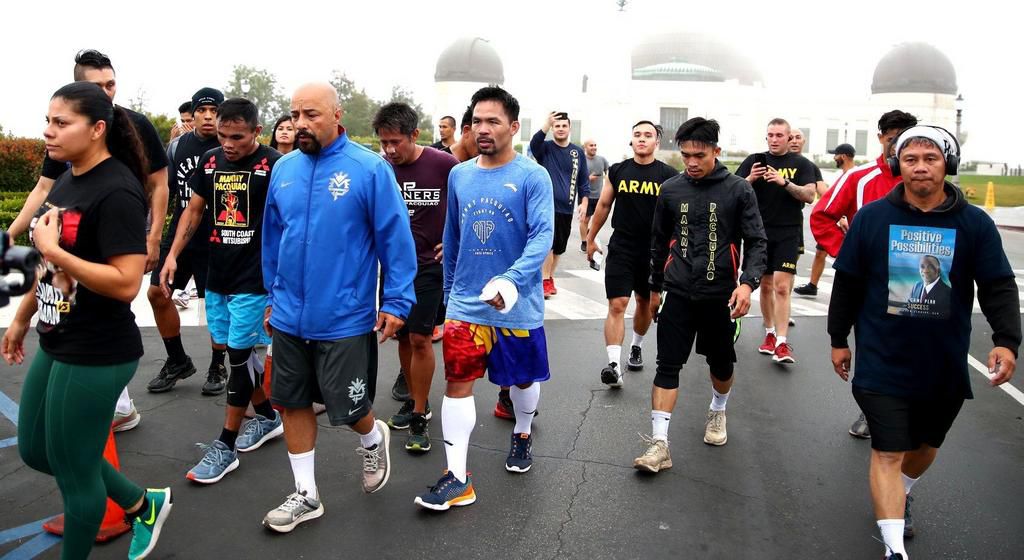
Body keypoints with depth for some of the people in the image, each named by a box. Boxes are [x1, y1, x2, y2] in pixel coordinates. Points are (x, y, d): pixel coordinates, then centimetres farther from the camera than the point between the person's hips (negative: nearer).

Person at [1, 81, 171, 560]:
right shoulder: (66, 180, 7)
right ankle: (143, 505, 36)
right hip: (54, 345, 10)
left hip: (97, 355, -10)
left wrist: (54, 251, -25)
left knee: (73, 469, 7)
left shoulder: (117, 191, -21)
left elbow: (126, 283, -26)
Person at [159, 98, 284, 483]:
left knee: (239, 354, -1)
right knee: (235, 351, 14)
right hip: (217, 277, 7)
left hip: (253, 280, -6)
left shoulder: (274, 165, -10)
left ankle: (226, 445, 11)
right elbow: (194, 209, 16)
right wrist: (172, 255, 8)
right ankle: (268, 417, 34)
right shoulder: (210, 161, 8)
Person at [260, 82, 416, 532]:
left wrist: (397, 301, -12)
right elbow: (273, 238, 13)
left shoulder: (369, 168, -12)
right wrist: (272, 297, 16)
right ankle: (306, 495, 31)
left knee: (348, 409, 6)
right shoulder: (283, 169, 4)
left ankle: (373, 441, 41)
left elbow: (395, 238, -11)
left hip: (344, 320, -5)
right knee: (292, 404, 13)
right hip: (289, 318, 5)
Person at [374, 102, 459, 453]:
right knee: (402, 336, 12)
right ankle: (416, 401, 30)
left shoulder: (444, 165, -12)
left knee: (419, 338, -6)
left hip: (429, 264, -4)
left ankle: (418, 418, 6)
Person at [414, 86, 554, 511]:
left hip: (518, 303, -3)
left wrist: (511, 281, -34)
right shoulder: (459, 175, 5)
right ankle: (457, 477, 5)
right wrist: (449, 290, 19)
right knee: (457, 383, -3)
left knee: (524, 378, 16)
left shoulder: (532, 177, -10)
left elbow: (542, 236, -19)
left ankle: (523, 435, 45)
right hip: (466, 303, 3)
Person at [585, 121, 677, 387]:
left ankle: (636, 347, 41)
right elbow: (603, 206, 11)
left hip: (654, 251, 1)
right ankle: (613, 364, -11)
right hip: (621, 249, 0)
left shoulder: (669, 175, -3)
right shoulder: (617, 171, 2)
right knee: (617, 305, -9)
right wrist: (591, 238, 15)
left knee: (645, 302, 17)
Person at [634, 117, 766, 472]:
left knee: (721, 365, 15)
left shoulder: (739, 191, -4)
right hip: (678, 295, 1)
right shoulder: (671, 190, 4)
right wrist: (656, 286, 18)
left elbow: (756, 242, -4)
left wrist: (748, 283, -19)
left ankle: (718, 412, 45)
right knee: (668, 366, -4)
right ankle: (659, 445, -1)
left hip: (720, 295, -1)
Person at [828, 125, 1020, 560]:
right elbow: (848, 283, 1)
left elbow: (999, 288, -5)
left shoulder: (974, 223, -5)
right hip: (883, 364, -2)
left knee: (926, 445, 21)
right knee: (888, 452, -4)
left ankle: (902, 496, 50)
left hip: (945, 366, 3)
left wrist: (1007, 340, -20)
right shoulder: (872, 217, -6)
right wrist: (838, 338, 5)